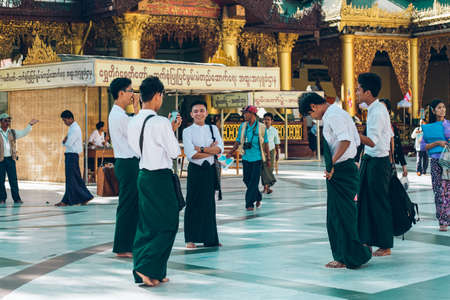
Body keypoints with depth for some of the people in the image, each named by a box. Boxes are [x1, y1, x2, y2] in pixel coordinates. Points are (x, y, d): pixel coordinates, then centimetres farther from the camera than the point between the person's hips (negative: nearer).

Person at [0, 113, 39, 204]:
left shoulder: (12, 133, 12)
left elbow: (23, 133, 8)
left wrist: (30, 124, -3)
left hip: (10, 159, 2)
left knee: (13, 179, 1)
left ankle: (16, 198, 4)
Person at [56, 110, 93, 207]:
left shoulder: (75, 129, -14)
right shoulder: (72, 128, 18)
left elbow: (69, 143, -20)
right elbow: (65, 143, 18)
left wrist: (65, 141, 1)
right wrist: (65, 141, -4)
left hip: (72, 155, -10)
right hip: (70, 155, 10)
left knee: (71, 178, -6)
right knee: (76, 178, 11)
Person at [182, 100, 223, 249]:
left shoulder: (213, 129, 10)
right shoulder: (187, 131, -1)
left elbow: (220, 149, -2)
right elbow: (191, 154, -12)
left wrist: (201, 149, -13)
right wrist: (211, 150, -8)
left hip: (210, 170, 3)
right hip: (195, 170, -3)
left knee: (210, 203, 7)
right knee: (193, 203, -1)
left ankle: (210, 238, 14)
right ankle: (191, 239, 7)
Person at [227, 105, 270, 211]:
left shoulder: (261, 127, -2)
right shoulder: (243, 126, 7)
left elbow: (266, 143, 4)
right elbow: (238, 141, 11)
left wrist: (268, 159, 6)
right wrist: (231, 152, -2)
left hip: (257, 158, -4)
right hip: (246, 158, 4)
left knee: (254, 181, -6)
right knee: (247, 180, 8)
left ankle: (250, 203, -2)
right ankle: (258, 198, 29)